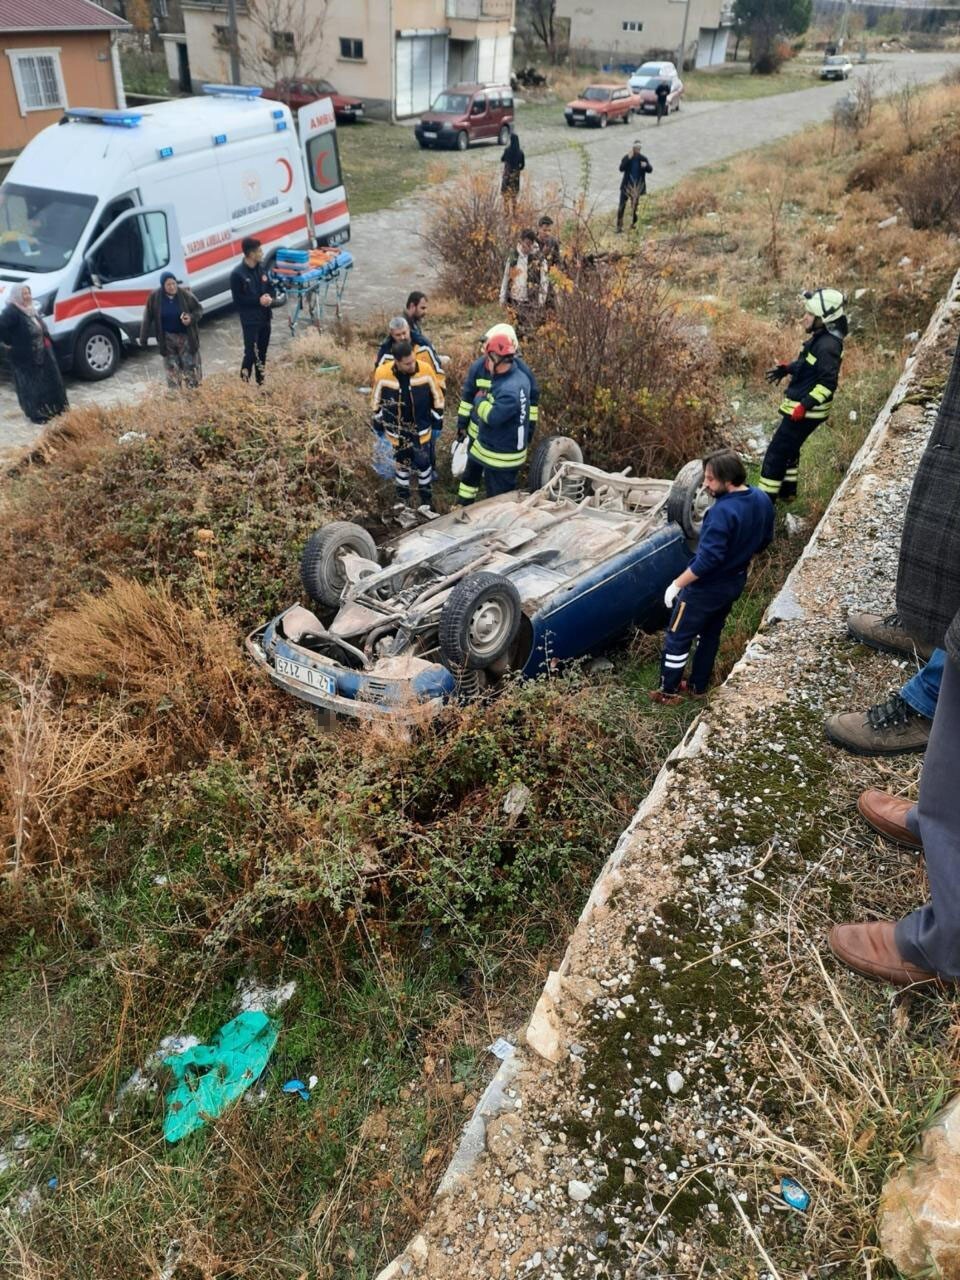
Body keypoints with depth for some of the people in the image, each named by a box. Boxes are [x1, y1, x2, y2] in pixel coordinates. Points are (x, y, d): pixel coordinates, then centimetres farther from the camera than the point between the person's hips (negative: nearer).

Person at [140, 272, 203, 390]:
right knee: (172, 368, 8)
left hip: (185, 336, -1)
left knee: (191, 366, 2)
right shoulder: (155, 297, -10)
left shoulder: (185, 294, -11)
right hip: (167, 338, 1)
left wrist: (191, 318, -23)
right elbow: (148, 318, -2)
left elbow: (199, 309, 0)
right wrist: (143, 338, -2)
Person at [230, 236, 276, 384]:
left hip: (265, 318, 6)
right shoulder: (237, 274, -13)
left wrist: (271, 298, -10)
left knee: (262, 354, 14)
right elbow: (237, 300, -14)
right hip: (250, 320, -6)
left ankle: (261, 383, 26)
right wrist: (258, 300, -20)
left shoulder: (262, 268, 6)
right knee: (251, 354, -10)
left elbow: (271, 288, 14)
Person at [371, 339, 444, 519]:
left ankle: (426, 497, 31)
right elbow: (377, 399, -4)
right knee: (401, 462, 15)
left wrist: (438, 418, 4)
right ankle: (402, 497, 35)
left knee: (423, 462, 10)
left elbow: (436, 395, -4)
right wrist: (378, 421, 6)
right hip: (396, 428, 0)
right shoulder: (382, 374, -23)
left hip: (420, 426, 0)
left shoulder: (426, 370, -22)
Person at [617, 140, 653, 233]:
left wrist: (646, 165, -26)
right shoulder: (627, 157, -4)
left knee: (635, 205, 5)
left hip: (638, 186, 2)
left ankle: (634, 223, 20)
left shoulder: (643, 158, 1)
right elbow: (621, 168, -16)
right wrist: (628, 159, -26)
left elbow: (650, 170, -4)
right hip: (627, 185, -1)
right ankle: (619, 225, -2)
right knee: (622, 205, -6)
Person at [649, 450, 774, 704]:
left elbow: (707, 559, -32)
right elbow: (764, 540, 9)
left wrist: (676, 584, -22)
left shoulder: (722, 511, -33)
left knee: (677, 637, 10)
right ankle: (698, 686, 38)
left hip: (706, 588, -8)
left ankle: (669, 691, 23)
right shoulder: (762, 500, -5)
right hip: (733, 584, 8)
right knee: (710, 635, 24)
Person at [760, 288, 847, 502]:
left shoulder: (828, 345, -23)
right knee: (788, 448, 24)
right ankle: (787, 490, 39)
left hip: (806, 411, -10)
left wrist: (805, 405, -31)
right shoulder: (821, 337, 7)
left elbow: (828, 383, -28)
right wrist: (785, 369, 18)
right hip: (800, 406, 10)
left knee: (776, 453, -5)